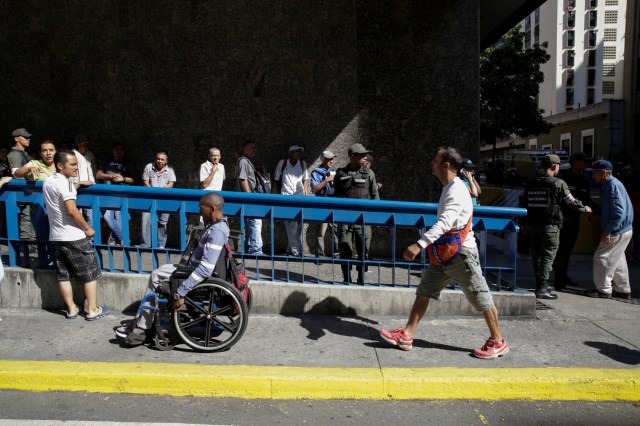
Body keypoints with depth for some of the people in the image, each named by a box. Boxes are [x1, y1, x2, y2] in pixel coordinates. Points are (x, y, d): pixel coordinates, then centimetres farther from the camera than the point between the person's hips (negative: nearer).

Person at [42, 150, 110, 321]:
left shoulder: (47, 182, 10)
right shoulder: (64, 182, -17)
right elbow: (72, 210, -23)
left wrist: (78, 184, 30)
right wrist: (88, 228, -13)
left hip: (56, 236, 9)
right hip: (74, 236, -8)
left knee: (63, 275, 11)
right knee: (90, 273, 3)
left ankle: (71, 309, 20)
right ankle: (92, 310, 8)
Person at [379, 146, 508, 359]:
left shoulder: (456, 191, -19)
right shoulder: (449, 188, 12)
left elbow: (444, 223, -33)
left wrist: (419, 244, -41)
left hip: (462, 253, -10)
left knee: (480, 298, 2)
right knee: (424, 291, 7)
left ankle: (498, 342, 17)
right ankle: (406, 335, 11)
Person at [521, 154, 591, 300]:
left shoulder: (530, 184, 10)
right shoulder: (558, 183, -9)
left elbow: (524, 204, 15)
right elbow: (571, 203, -3)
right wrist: (585, 209, 14)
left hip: (532, 224, 6)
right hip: (549, 226, -6)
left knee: (536, 256, 15)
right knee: (547, 256, -1)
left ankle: (541, 285, 26)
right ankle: (542, 289, -2)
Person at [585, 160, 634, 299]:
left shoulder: (613, 185, -20)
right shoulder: (606, 185, 12)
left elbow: (620, 212, -25)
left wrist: (608, 231, -24)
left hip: (618, 231, -10)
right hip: (622, 230, 10)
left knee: (602, 258, -4)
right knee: (617, 260, 17)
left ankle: (603, 290, 5)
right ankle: (623, 290, 27)